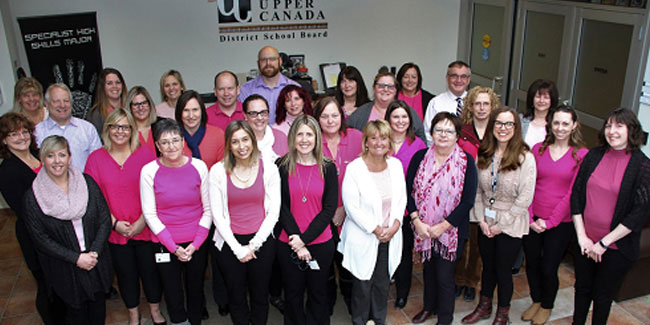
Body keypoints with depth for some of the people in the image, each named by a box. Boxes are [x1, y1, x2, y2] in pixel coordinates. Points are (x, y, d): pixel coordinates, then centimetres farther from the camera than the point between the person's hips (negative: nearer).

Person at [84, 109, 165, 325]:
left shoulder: (146, 155, -4)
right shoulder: (95, 159, -1)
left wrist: (143, 221, -12)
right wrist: (114, 222, -10)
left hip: (146, 229, -1)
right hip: (115, 232, 1)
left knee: (150, 270, 10)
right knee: (125, 274, 14)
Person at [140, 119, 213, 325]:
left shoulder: (199, 167, -5)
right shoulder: (149, 171, -7)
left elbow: (208, 209, 0)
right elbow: (150, 214, -5)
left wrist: (195, 244, -7)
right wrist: (174, 247, -10)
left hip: (197, 244, 1)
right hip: (165, 245, -1)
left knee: (196, 293, 15)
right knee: (173, 296, 7)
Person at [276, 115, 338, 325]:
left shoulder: (328, 168, -1)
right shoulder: (282, 166, -3)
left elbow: (330, 208, -6)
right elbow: (281, 206, -5)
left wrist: (305, 238, -13)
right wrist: (295, 238, -14)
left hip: (321, 243, 0)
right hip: (288, 244, 0)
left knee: (318, 293, 14)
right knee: (293, 294, 14)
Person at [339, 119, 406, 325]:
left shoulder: (396, 165, 4)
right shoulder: (354, 169, -12)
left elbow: (401, 199, 7)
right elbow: (352, 207, -14)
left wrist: (394, 225, -7)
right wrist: (375, 229, -14)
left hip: (390, 237, 4)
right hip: (363, 238, -4)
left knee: (383, 283, 14)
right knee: (363, 284, 7)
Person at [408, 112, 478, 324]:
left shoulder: (466, 161, -9)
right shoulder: (420, 157, -2)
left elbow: (468, 200, -12)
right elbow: (409, 191, -1)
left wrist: (442, 226, -14)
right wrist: (417, 221, -11)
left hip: (451, 230, -3)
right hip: (423, 229, 3)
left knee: (444, 276, 5)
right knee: (428, 269, 19)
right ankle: (429, 306, 44)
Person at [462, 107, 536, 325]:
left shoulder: (525, 158, -14)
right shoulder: (483, 155, 0)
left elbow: (525, 198, -15)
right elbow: (477, 189, 4)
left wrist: (501, 224, -12)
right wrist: (481, 219, -4)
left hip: (510, 225, -4)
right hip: (486, 223, 4)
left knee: (503, 270, 10)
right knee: (488, 266, 19)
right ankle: (484, 307, 40)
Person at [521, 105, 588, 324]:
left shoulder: (582, 155, -6)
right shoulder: (538, 149, 3)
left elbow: (573, 193, -8)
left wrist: (550, 222, -10)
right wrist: (530, 219, -7)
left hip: (560, 223, -3)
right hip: (532, 221, 3)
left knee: (548, 268, 6)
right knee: (531, 263, 13)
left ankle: (547, 306, 33)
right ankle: (536, 301, 39)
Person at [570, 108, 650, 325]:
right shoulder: (594, 156, 0)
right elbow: (576, 195, 1)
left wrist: (604, 243, -13)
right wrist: (582, 236, -5)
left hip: (616, 247, -3)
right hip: (585, 242, 3)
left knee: (602, 296, 13)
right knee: (582, 288, 19)